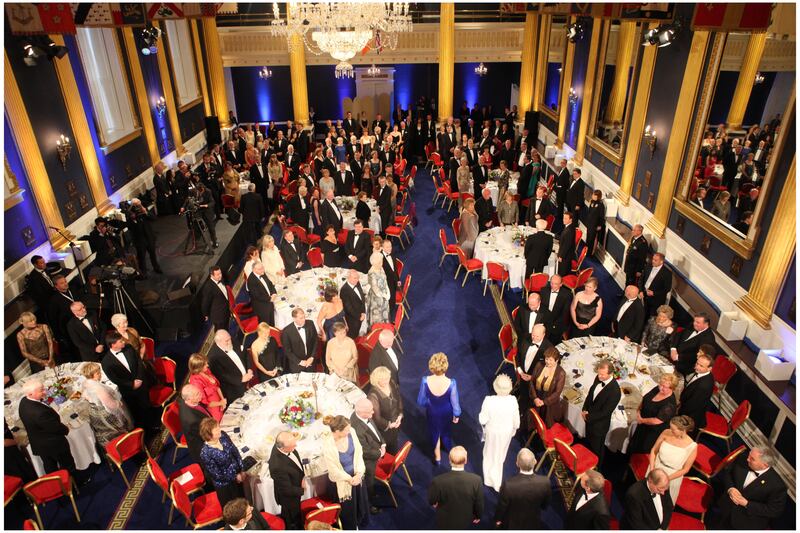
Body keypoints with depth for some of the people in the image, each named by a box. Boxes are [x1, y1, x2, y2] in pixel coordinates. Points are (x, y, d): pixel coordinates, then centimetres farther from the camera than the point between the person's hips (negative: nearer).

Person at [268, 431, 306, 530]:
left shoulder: (281, 445, -23)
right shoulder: (278, 466, -45)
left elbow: (297, 461, -2)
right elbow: (287, 490, -29)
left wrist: (303, 476, -11)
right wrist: (302, 490, -14)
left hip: (295, 489, 7)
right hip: (289, 497, -7)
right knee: (292, 523, 23)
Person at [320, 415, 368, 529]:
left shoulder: (351, 431, -19)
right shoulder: (327, 445, -31)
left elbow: (359, 451, -8)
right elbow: (333, 468, -19)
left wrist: (359, 473, -14)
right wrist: (349, 479, -13)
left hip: (357, 474, 5)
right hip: (342, 479, -5)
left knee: (361, 502, 23)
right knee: (348, 508, 15)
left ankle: (358, 523, 52)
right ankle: (350, 527, 44)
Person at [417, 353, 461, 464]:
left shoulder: (425, 381, -33)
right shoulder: (451, 383, -35)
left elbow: (420, 401, -17)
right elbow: (455, 402, -19)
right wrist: (456, 414, 1)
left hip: (432, 412, 0)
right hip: (446, 412, 0)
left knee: (435, 431, 30)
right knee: (445, 429, 33)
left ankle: (437, 457, 51)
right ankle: (448, 446, 64)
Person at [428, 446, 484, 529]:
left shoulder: (438, 481, -33)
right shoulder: (476, 480, -30)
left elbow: (431, 501, -14)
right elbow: (479, 504, -14)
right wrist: (478, 515, 8)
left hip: (444, 522, -1)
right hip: (465, 521, 1)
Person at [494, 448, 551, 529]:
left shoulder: (508, 484, -36)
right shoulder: (544, 482, -29)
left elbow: (502, 506, -18)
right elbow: (545, 505, -8)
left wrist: (498, 519, 2)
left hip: (513, 524, -2)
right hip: (534, 524, 2)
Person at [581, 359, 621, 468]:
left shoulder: (615, 391, -33)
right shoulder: (598, 378, -12)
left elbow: (605, 412, -26)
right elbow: (590, 393, 4)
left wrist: (588, 416, -17)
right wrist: (584, 410, -5)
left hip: (599, 423, -7)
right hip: (589, 418, 7)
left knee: (597, 448, 18)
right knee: (589, 442, 29)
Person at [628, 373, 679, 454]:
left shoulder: (670, 404, -33)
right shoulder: (657, 389, -11)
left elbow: (657, 421, -32)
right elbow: (645, 398, 6)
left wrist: (642, 420, -18)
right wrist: (639, 410, -7)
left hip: (654, 433, -7)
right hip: (642, 426, 7)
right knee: (633, 447, 30)